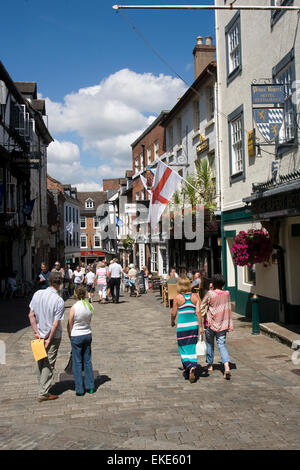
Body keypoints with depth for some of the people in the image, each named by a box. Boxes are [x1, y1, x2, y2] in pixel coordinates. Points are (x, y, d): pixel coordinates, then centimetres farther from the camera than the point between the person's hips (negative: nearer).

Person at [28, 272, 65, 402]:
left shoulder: (37, 294, -7)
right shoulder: (59, 301, -20)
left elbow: (31, 315, -6)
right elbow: (56, 323, -19)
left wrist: (36, 332, -2)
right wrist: (49, 340, -10)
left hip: (40, 335, 5)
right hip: (53, 336, -5)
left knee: (40, 362, 20)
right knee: (48, 365, 6)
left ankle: (42, 386, 35)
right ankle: (43, 393, 12)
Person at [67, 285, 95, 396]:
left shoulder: (74, 308, -19)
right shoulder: (90, 306, -5)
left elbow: (70, 325, -10)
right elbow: (89, 321, 6)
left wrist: (70, 337, 6)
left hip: (76, 336, -4)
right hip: (87, 334, 5)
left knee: (77, 362, 6)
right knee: (87, 360, 14)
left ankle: (79, 389, 10)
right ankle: (90, 387, 21)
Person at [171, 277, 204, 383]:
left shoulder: (177, 298, -7)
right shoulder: (195, 297, -1)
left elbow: (173, 313, -1)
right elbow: (198, 312, -7)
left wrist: (172, 322, 19)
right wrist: (201, 327, -6)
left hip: (182, 326, -2)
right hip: (194, 325, 3)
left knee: (183, 348, 6)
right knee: (192, 348, 14)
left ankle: (189, 368, -12)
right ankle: (193, 367, 7)